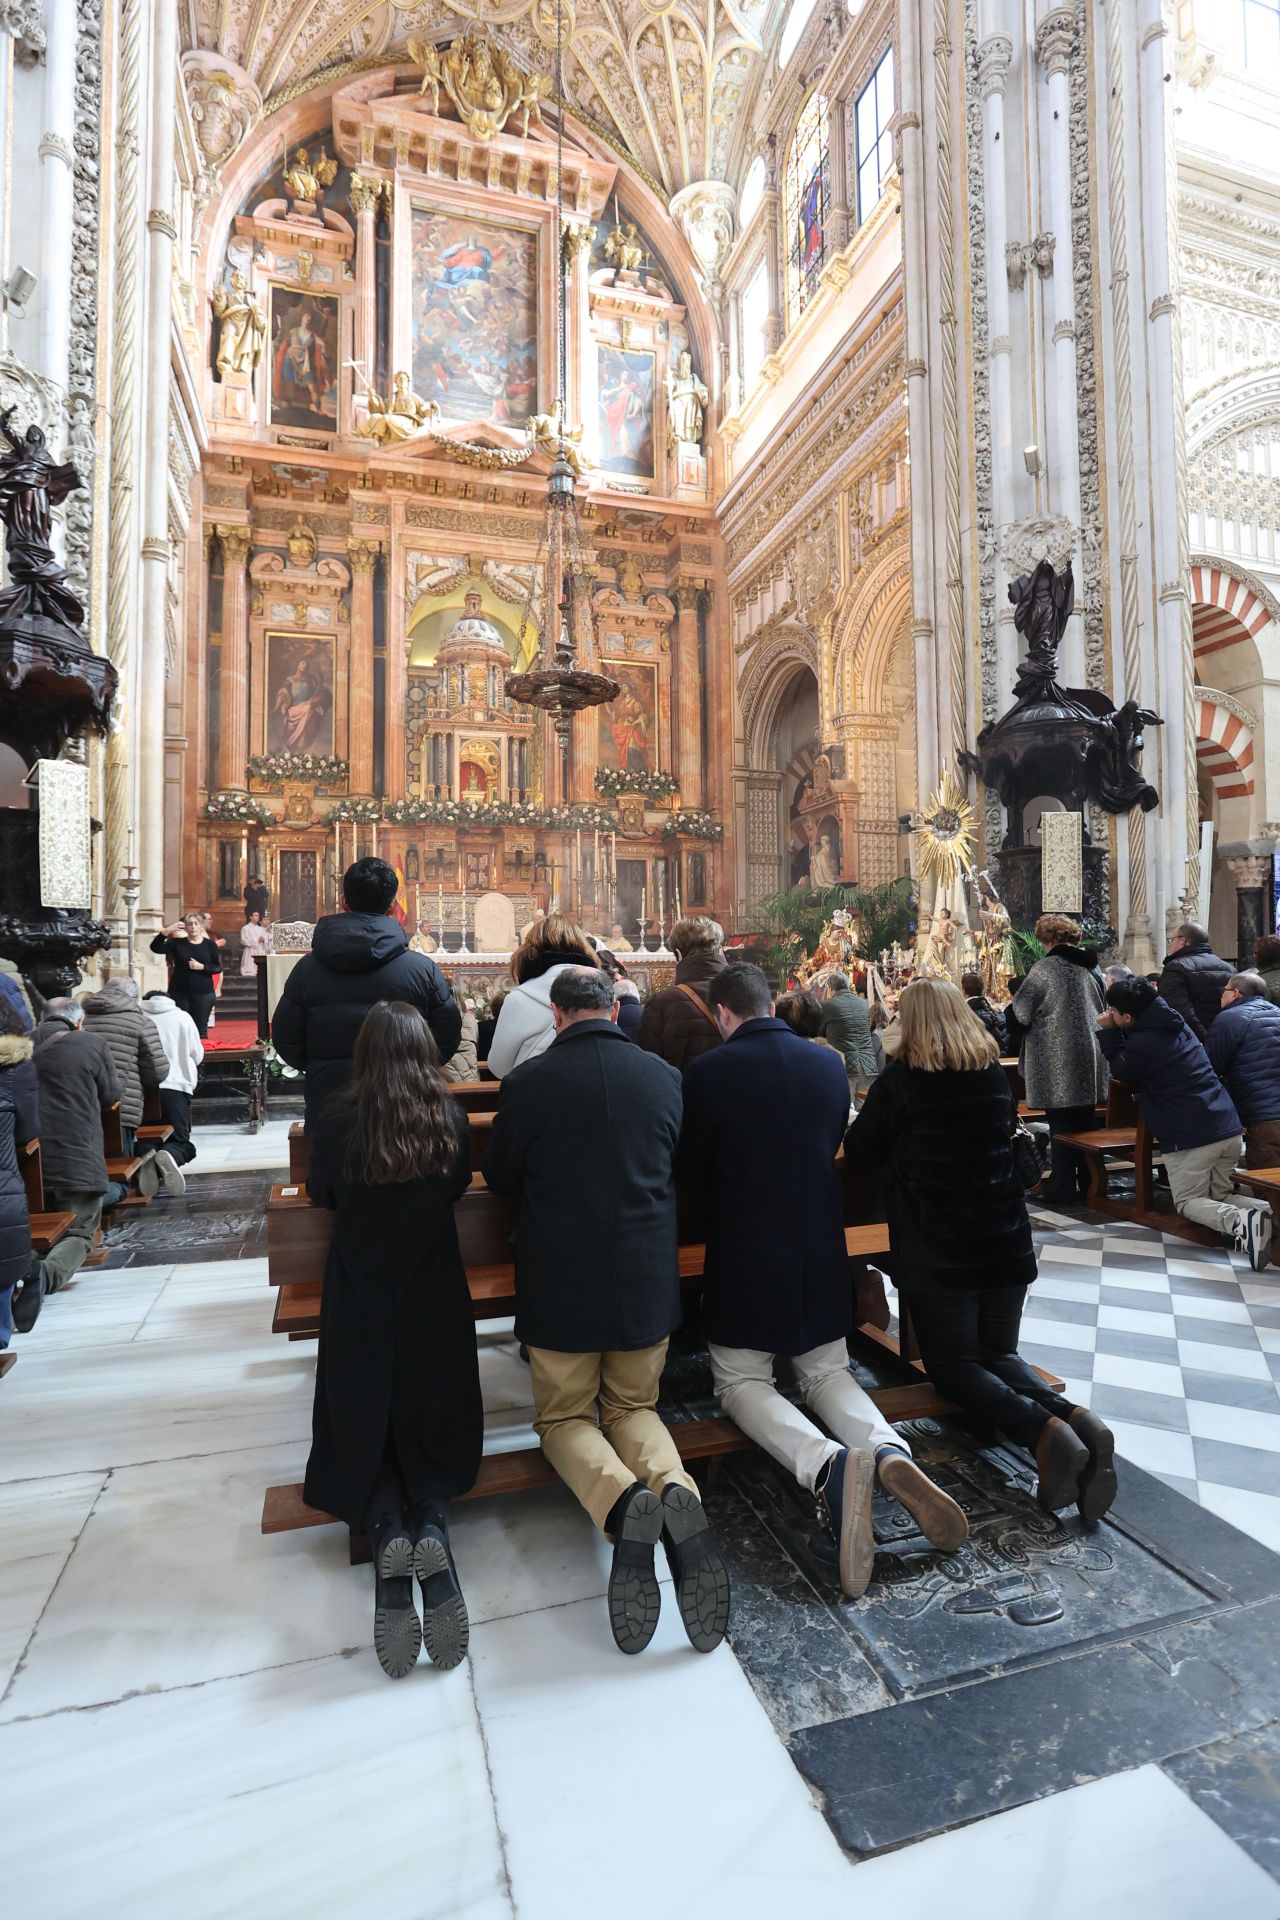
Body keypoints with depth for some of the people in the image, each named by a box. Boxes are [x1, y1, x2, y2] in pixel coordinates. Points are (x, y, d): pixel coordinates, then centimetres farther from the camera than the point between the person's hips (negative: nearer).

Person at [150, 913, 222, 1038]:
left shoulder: (209, 944, 2)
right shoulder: (177, 943, 3)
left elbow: (218, 968, 1)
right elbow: (155, 948, -11)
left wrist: (202, 967, -16)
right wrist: (166, 931, -22)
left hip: (203, 993, -1)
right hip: (179, 992, 1)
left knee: (201, 1029, 3)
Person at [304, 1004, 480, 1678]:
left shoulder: (337, 1121, -13)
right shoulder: (450, 1118, -10)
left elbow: (321, 1196, 4)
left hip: (358, 1305, -1)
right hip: (434, 1300, 1)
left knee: (360, 1432, 17)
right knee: (434, 1427, 18)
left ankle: (385, 1529, -9)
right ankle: (432, 1519, -9)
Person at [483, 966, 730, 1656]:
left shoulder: (528, 1081, -12)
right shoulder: (664, 1076, -4)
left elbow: (499, 1176, 3)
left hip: (560, 1284, -2)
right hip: (647, 1281, 3)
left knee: (565, 1416, 19)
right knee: (634, 1406, 23)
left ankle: (622, 1501, -12)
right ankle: (677, 1491, -9)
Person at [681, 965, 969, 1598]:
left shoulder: (707, 1073, -16)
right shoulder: (829, 1063, -2)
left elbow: (688, 1167, -3)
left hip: (743, 1258, -4)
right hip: (821, 1255, 5)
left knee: (742, 1383, 11)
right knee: (827, 1374, 20)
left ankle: (827, 1462, -17)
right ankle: (890, 1453, -10)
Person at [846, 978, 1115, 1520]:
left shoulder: (902, 1077, -11)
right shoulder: (995, 1074, 6)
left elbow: (858, 1149, -1)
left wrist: (900, 1140, 21)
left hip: (936, 1251, -5)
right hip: (1006, 1241, 5)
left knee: (953, 1364, 8)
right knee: (998, 1354, 18)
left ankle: (1045, 1431, -18)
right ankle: (1076, 1418, -11)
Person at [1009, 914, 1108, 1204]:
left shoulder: (1046, 968, -13)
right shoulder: (1090, 966, 8)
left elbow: (1018, 1016, -12)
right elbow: (1100, 1008, 18)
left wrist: (1016, 1029, 9)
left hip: (1058, 1063, -6)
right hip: (1089, 1059, 6)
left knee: (1061, 1126, 0)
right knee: (1085, 1123, 15)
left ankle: (1061, 1190, 5)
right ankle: (1089, 1183, 24)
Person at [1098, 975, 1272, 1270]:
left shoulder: (1141, 1043, -17)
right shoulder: (1175, 1023, 11)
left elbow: (1121, 1072, 6)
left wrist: (1108, 1032, 5)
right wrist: (1113, 1033, 17)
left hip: (1190, 1136, -8)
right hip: (1229, 1127, 8)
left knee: (1188, 1201, 9)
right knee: (1220, 1195, 22)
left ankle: (1239, 1222, -21)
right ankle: (1270, 1212, -8)